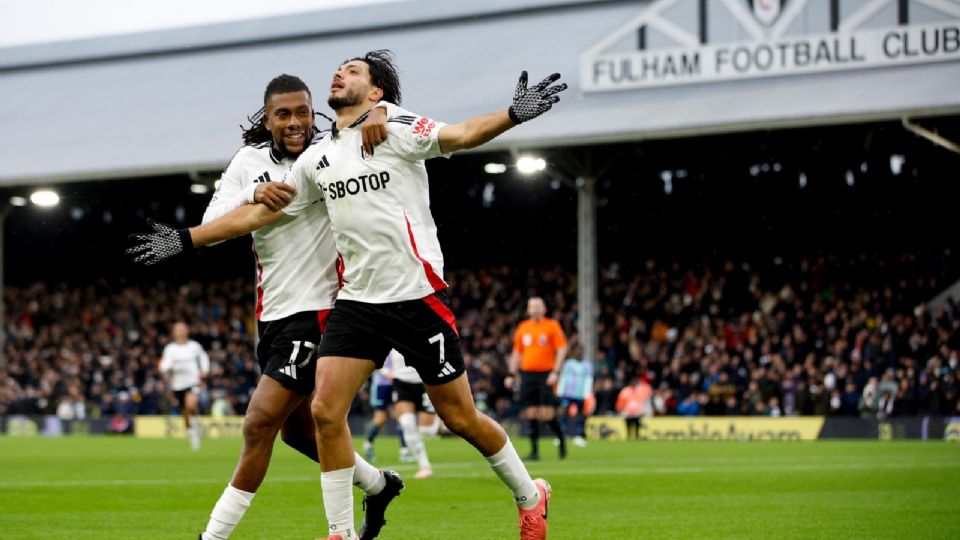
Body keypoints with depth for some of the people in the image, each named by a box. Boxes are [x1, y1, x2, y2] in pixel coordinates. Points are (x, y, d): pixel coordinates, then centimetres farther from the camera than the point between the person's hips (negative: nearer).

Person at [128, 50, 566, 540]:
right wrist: (185, 239, 21)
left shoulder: (393, 128, -6)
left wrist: (513, 114, -42)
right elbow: (258, 213, 21)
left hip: (417, 296, -6)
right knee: (325, 411, -8)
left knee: (459, 417, 1)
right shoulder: (317, 158, 12)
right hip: (357, 300, 6)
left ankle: (529, 496, 24)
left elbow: (459, 135, -23)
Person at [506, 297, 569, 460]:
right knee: (531, 413, 0)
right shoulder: (522, 327, 12)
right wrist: (512, 375, 11)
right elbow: (517, 352, 18)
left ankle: (561, 439, 16)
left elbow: (561, 349, -4)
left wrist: (555, 372, -14)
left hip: (545, 374, -4)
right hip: (527, 374, 4)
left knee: (547, 414, -9)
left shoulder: (552, 325, 0)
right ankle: (534, 450, 4)